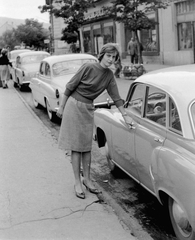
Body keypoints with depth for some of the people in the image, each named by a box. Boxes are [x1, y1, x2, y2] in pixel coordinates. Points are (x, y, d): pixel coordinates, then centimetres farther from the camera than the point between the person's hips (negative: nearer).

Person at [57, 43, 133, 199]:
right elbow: (70, 87, -10)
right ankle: (78, 182, 7)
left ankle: (87, 179, 21)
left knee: (87, 146, 9)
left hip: (88, 110, 5)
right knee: (76, 146, -1)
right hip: (74, 106, -5)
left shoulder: (109, 75, 0)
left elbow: (116, 97, 5)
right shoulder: (88, 67, -16)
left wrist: (125, 116, 3)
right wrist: (61, 107, -5)